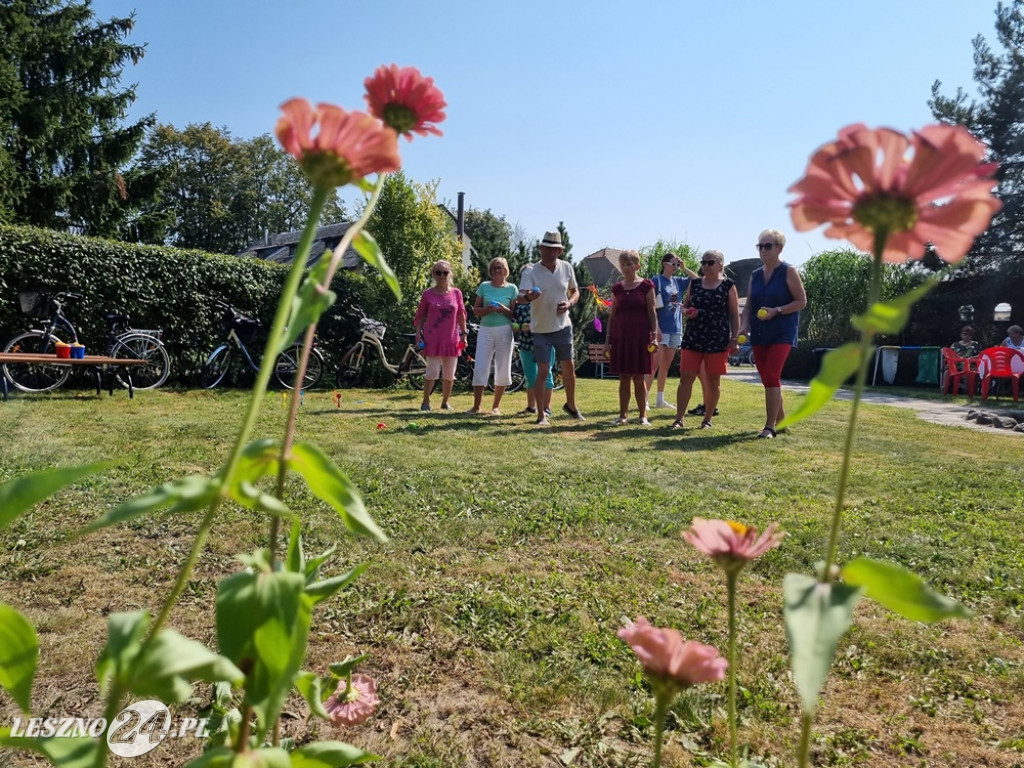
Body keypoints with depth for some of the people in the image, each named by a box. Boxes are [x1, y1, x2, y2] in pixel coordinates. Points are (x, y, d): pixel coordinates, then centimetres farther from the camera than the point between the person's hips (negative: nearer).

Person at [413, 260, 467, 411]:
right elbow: (420, 316, 4)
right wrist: (418, 334, -3)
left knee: (449, 373, 8)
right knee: (433, 372, -6)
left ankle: (445, 402, 23)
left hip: (451, 339, 3)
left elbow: (461, 315, 11)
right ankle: (425, 402, 9)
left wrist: (464, 333, 8)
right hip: (432, 339, -2)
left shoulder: (456, 293, 5)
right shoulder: (428, 294, 0)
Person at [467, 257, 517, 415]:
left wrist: (503, 309, -15)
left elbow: (515, 314, 3)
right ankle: (476, 406, 6)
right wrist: (488, 309, -12)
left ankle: (496, 406, 16)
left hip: (504, 330, 0)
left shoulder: (512, 288, 3)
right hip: (485, 330, 1)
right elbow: (475, 310, 6)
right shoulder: (484, 286, 6)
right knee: (480, 368, -3)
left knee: (502, 369, 4)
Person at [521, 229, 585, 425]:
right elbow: (523, 297, -23)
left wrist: (569, 303, -10)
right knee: (542, 372, -3)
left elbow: (575, 291, 12)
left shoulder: (566, 268, 0)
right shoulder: (532, 272, -11)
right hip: (541, 329, -3)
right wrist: (529, 297, -47)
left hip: (563, 326, 4)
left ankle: (571, 405, 33)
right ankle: (542, 414, 6)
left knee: (569, 368, 11)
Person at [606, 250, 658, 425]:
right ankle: (623, 415, 14)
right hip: (620, 336, 3)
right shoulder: (617, 288, 8)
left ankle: (643, 416, 11)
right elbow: (612, 315, 11)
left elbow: (652, 312, 0)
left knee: (639, 378, 1)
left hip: (640, 336, -3)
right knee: (623, 378, 6)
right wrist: (608, 339, 7)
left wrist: (655, 336, -8)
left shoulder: (646, 286, 0)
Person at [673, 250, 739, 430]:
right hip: (693, 339, 3)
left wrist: (734, 338, -5)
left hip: (718, 341, -3)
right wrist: (686, 312, -5)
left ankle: (707, 419, 16)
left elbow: (735, 315, 2)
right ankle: (679, 419, 2)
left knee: (713, 381, 5)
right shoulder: (694, 284, 11)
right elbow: (684, 306, 19)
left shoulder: (728, 286, 2)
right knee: (685, 378, -2)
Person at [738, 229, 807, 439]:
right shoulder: (755, 275, 12)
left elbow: (801, 301, -6)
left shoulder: (788, 272, -4)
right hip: (759, 334, 6)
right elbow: (749, 305, 13)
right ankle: (781, 421, 25)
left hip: (782, 334, -6)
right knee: (769, 380, 10)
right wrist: (744, 326, -4)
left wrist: (776, 311, -19)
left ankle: (770, 427, -11)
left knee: (771, 377, -15)